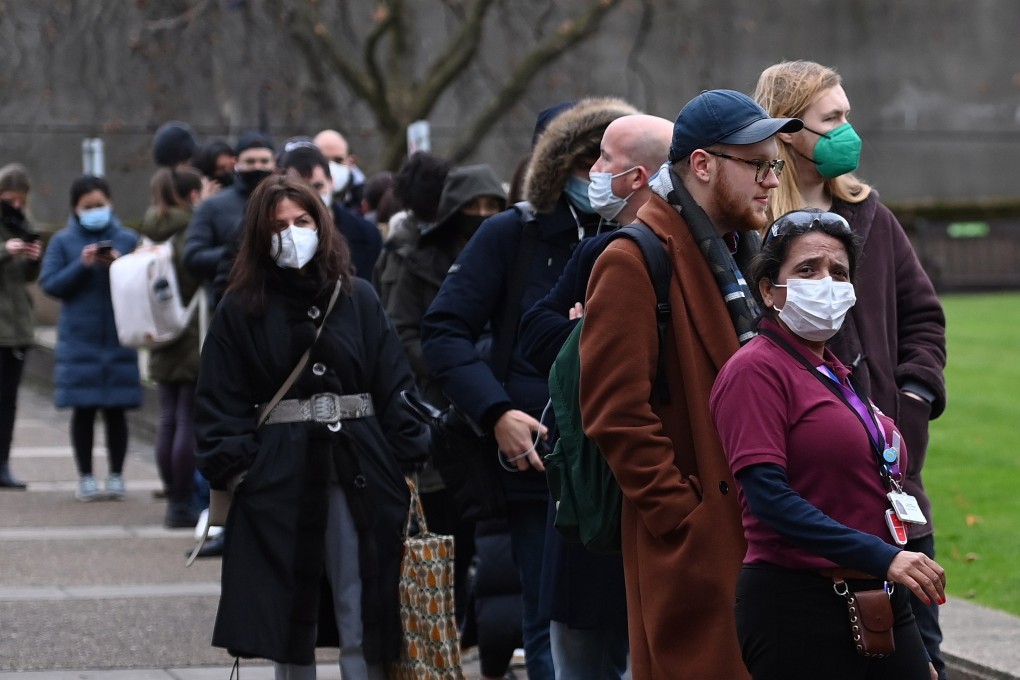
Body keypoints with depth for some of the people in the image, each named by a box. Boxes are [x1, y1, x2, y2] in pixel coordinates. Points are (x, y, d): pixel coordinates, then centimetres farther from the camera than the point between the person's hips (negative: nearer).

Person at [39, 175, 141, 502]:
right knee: (83, 410, 3)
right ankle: (85, 478, 10)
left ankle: (116, 476, 10)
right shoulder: (63, 241, 3)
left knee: (116, 409, 3)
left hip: (118, 339, 0)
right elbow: (49, 284, -4)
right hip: (79, 342, 0)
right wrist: (81, 265, -15)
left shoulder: (127, 239, 4)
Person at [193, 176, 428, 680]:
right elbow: (219, 402, 2)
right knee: (287, 621, 6)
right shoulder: (240, 311, 4)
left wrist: (410, 459, -2)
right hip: (279, 477, 0)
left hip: (360, 474, 1)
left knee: (362, 625, 0)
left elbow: (394, 386, 5)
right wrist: (230, 468, -8)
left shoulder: (358, 298, 7)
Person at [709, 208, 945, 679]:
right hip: (798, 607, -8)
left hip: (882, 606, 8)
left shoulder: (838, 375, 17)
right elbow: (767, 495, -18)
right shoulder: (757, 369, -7)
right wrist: (880, 556, -24)